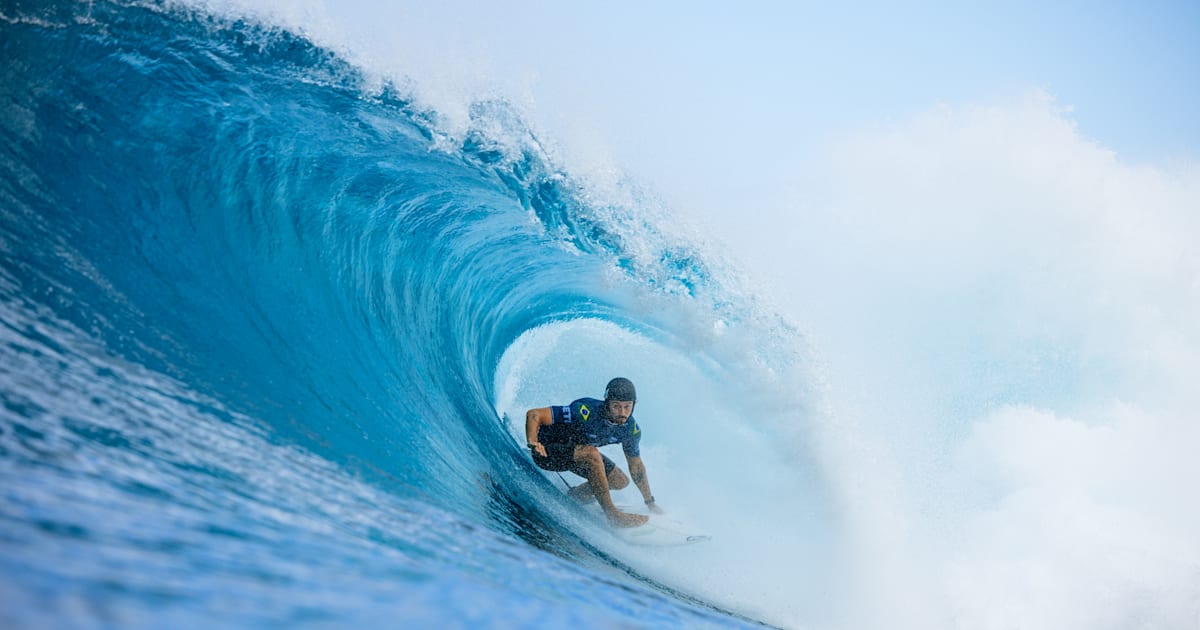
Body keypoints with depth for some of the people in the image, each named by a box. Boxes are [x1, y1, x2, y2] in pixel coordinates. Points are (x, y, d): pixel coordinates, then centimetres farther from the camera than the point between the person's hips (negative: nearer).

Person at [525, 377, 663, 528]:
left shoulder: (631, 429, -14)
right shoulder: (586, 412, -34)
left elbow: (636, 465, 3)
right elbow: (534, 414, -33)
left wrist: (650, 502, 7)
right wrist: (533, 443, -50)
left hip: (579, 451, 7)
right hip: (546, 452, -7)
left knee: (620, 481, -2)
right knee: (591, 453, -34)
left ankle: (575, 495, 18)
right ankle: (612, 514, -25)